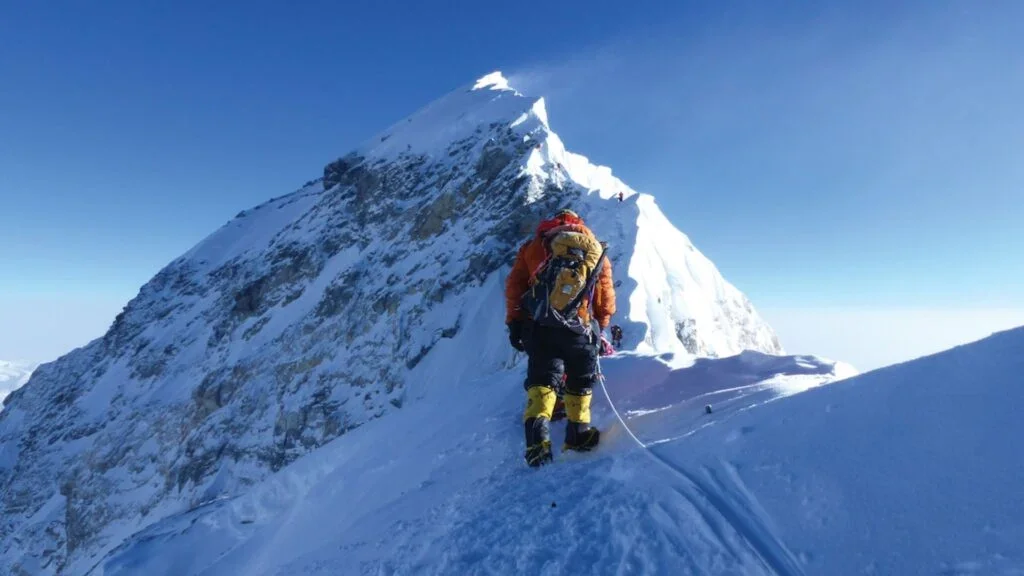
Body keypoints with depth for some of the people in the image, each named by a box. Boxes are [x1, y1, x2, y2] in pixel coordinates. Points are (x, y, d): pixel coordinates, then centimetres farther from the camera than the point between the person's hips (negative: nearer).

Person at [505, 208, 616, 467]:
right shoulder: (596, 250, 15)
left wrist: (514, 323, 8)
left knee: (543, 379, 7)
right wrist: (599, 328, 22)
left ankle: (537, 435, -10)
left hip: (538, 327, 0)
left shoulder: (534, 245, 13)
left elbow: (514, 285, 6)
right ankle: (578, 433, 21)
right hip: (579, 330, 0)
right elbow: (606, 298, 13)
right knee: (581, 380, 19)